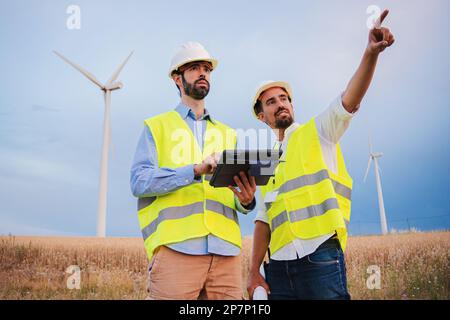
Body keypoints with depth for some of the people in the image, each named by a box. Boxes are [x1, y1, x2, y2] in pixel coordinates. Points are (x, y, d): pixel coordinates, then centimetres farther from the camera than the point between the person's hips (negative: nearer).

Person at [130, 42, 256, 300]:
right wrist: (195, 170, -19)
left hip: (226, 250, 4)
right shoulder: (157, 126, 10)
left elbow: (238, 202, 15)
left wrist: (246, 200, -9)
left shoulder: (228, 134, 20)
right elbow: (139, 181, -6)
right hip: (175, 249, -3)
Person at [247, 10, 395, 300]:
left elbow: (349, 102, -12)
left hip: (320, 258, -4)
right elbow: (264, 219, 15)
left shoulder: (317, 133, 6)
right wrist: (254, 272, 10)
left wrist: (371, 53, -28)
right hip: (278, 266, 5)